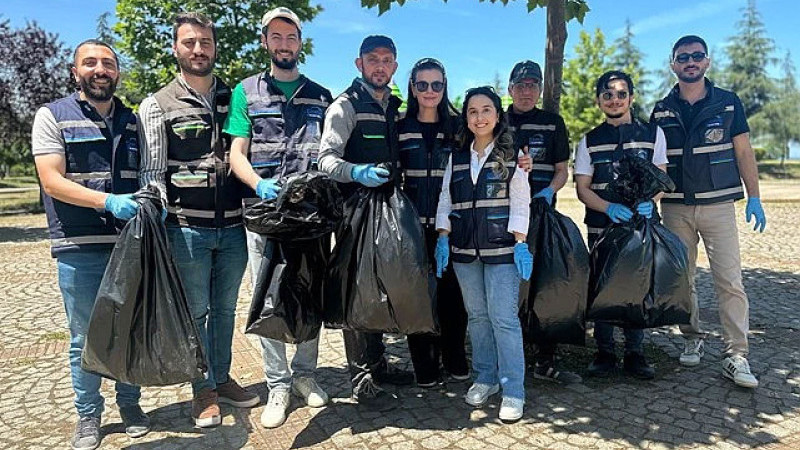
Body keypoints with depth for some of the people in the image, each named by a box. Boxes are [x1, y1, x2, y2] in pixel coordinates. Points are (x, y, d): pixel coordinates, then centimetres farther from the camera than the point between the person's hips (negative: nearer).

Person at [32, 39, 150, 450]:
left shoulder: (132, 121, 12)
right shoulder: (53, 116, 0)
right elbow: (52, 181, -9)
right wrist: (108, 202, -23)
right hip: (79, 248, -3)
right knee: (85, 337, 7)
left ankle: (129, 402, 29)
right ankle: (88, 414, 24)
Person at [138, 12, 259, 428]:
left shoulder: (235, 99, 11)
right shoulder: (157, 105, 2)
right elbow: (151, 171, -1)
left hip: (233, 227, 3)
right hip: (187, 229, -3)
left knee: (225, 308, 14)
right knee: (195, 311, 6)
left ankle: (222, 378, 31)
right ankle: (203, 390, 23)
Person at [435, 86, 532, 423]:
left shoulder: (511, 155, 2)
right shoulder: (456, 158, 12)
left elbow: (520, 202, -2)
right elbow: (445, 200, 12)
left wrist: (520, 242, -9)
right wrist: (443, 238, 3)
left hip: (501, 248, -4)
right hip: (464, 249, 4)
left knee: (504, 317, -6)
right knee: (477, 315, 10)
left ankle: (513, 391, 2)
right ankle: (484, 379, 23)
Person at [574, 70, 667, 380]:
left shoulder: (652, 133, 8)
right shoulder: (590, 141, 7)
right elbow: (582, 189, 3)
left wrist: (649, 202, -15)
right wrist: (610, 208, -15)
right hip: (601, 227, 0)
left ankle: (634, 353, 16)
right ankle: (604, 352, 15)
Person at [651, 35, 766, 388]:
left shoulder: (729, 103, 5)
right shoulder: (662, 111, 7)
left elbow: (744, 152, 6)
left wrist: (754, 197, 0)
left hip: (718, 204, -1)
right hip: (675, 207, 2)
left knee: (730, 280, -7)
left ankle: (736, 356, -2)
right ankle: (692, 339, 23)